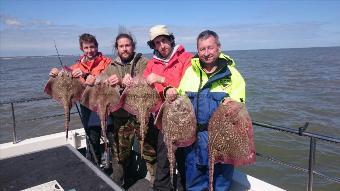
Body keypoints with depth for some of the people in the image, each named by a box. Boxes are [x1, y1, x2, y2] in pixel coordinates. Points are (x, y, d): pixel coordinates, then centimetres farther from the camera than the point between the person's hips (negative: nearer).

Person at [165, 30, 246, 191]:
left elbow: (239, 101, -5)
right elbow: (181, 97, 15)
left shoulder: (231, 72, -1)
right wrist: (172, 92, -6)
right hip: (194, 135, 3)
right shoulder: (190, 71, 7)